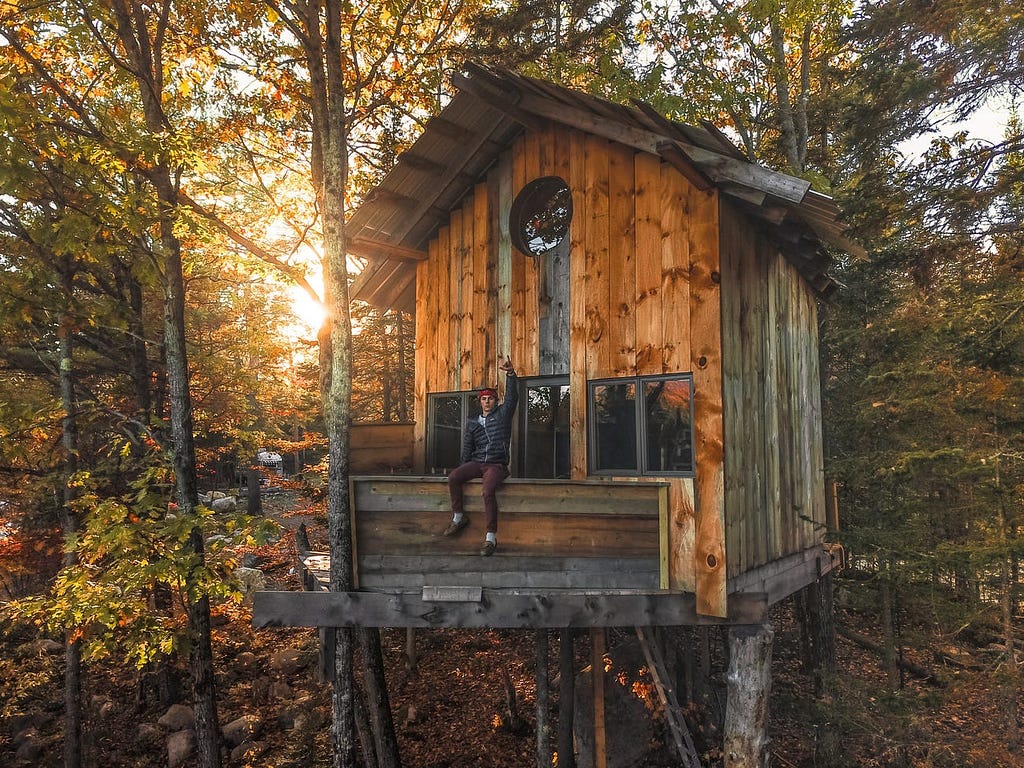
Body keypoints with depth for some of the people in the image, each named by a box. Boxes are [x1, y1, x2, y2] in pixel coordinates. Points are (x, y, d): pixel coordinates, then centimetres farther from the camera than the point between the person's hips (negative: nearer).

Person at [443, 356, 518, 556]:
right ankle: (458, 517, -9)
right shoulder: (473, 423, 19)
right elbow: (467, 447, 19)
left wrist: (510, 373, -21)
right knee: (453, 476, -24)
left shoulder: (502, 414, 9)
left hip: (497, 465, -4)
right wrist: (465, 468, 8)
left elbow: (512, 396, -6)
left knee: (488, 491, -32)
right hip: (476, 463, 4)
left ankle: (491, 537, -29)